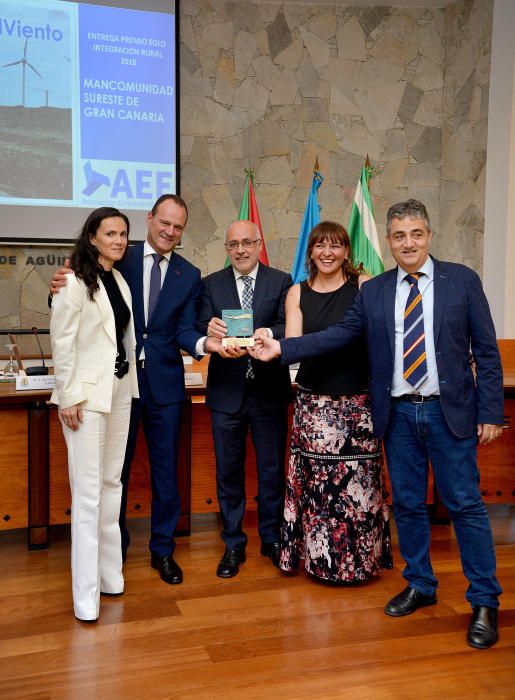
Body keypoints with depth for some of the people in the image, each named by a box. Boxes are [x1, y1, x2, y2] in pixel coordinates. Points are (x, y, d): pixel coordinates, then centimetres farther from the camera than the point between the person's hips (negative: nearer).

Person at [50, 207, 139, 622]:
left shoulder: (120, 281, 12)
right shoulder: (75, 283, -10)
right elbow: (62, 343, -12)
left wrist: (130, 382, 10)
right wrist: (69, 397, -15)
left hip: (120, 389, 8)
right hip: (86, 393, -7)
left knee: (112, 484, 13)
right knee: (88, 491, -5)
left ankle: (109, 572, 24)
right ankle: (86, 594, 3)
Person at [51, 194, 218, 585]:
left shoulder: (189, 275, 3)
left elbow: (183, 332, -3)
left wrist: (204, 342, -24)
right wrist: (63, 288, -26)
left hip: (164, 383, 1)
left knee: (166, 468, 9)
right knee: (115, 466, 13)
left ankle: (163, 549, 26)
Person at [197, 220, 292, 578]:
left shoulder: (281, 282, 2)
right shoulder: (211, 284, 5)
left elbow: (288, 327, -9)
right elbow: (202, 329, -5)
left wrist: (266, 334, -31)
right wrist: (210, 331, -29)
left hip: (269, 390, -1)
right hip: (227, 391, 1)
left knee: (273, 468, 9)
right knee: (229, 471, 9)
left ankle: (272, 538, 27)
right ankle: (233, 544, 23)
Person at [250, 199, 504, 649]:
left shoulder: (462, 280, -1)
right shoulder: (374, 292, 6)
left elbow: (486, 351, -2)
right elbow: (337, 335, 1)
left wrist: (490, 413, -7)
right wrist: (282, 348, -9)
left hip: (450, 412, -3)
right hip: (398, 414, 3)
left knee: (466, 505, 1)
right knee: (407, 505, 12)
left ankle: (485, 603, 15)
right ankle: (420, 586, 30)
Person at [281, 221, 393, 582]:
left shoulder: (364, 285, 2)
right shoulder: (297, 293, 8)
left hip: (358, 402, -1)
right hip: (313, 403, 2)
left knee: (360, 483, 0)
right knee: (317, 482, 1)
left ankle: (361, 558, 18)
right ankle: (321, 559, 18)